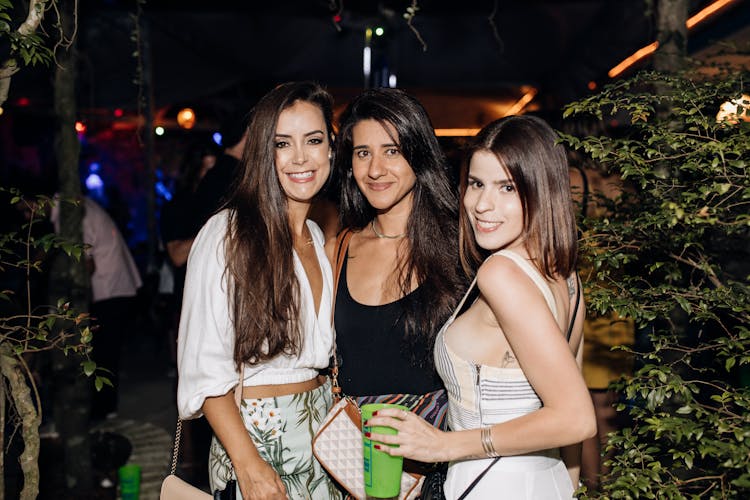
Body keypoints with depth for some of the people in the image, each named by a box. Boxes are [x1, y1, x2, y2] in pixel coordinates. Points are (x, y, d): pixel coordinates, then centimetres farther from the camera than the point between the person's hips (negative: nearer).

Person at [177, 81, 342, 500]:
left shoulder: (322, 238, 6)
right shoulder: (227, 233, -14)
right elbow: (204, 368, -16)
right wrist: (249, 465, -22)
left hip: (322, 431, 6)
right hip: (256, 437, -6)